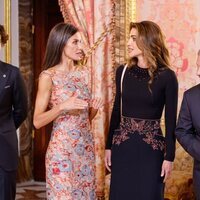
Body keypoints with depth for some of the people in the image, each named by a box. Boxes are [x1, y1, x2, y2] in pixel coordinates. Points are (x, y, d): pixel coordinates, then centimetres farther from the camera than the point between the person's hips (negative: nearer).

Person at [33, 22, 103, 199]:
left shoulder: (84, 72, 8)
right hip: (62, 148, -6)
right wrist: (62, 106, -23)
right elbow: (37, 121, -10)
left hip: (86, 146, 6)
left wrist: (95, 107, -4)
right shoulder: (49, 76, -10)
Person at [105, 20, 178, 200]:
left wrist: (169, 156, -7)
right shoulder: (123, 71, 3)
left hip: (151, 149, -3)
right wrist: (109, 146, 8)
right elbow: (116, 111, 9)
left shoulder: (166, 76, -8)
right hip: (123, 147, 3)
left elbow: (170, 120, -6)